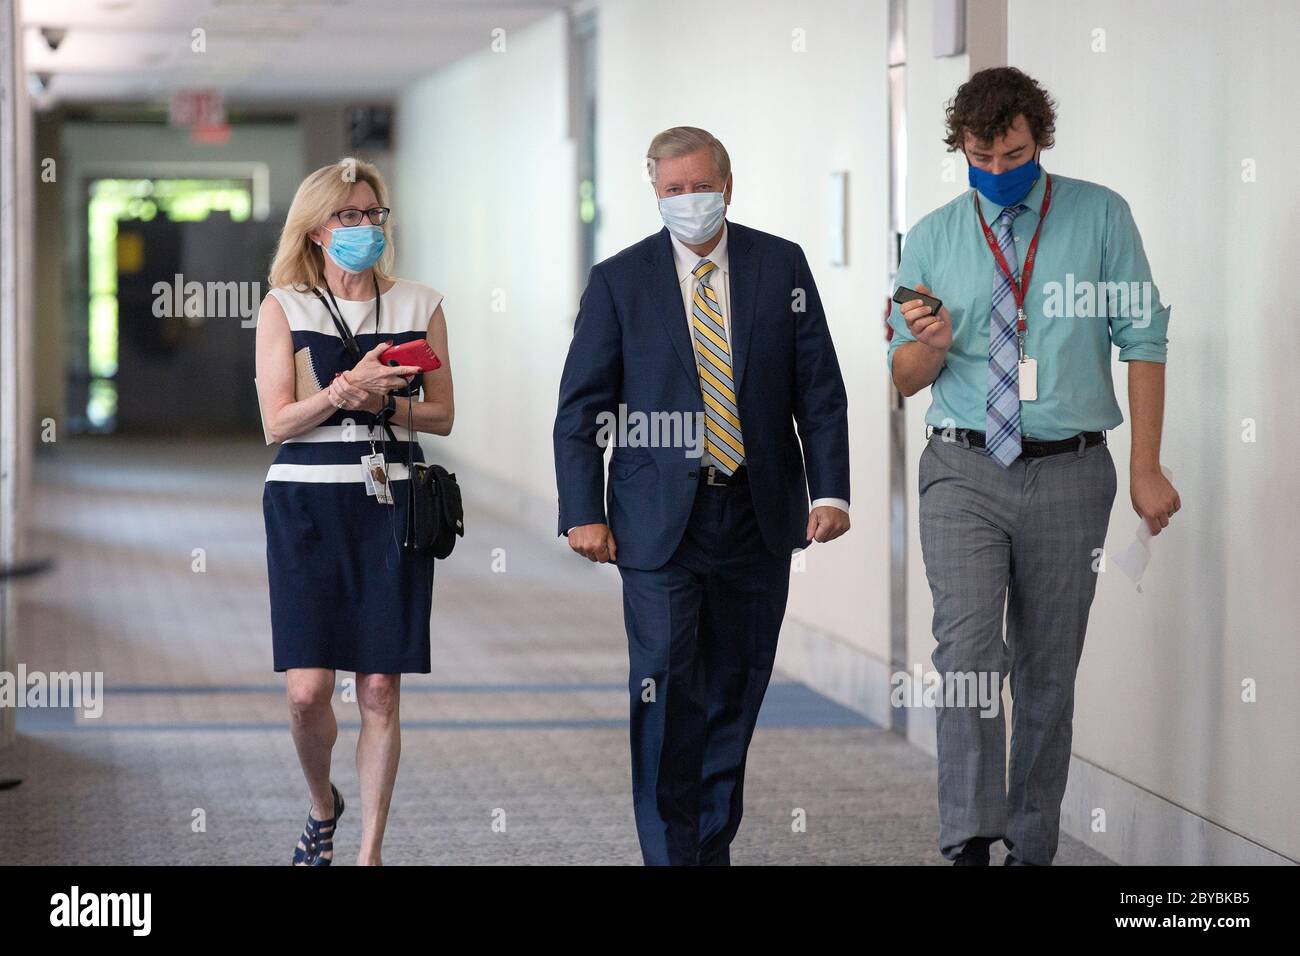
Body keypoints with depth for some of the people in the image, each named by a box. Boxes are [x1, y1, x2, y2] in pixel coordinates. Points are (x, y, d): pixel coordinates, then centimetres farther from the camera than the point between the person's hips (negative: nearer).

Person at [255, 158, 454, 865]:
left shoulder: (419, 307, 9)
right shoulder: (284, 308, 4)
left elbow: (441, 415, 9)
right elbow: (278, 421, -3)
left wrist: (383, 402, -10)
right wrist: (347, 387, -18)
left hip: (392, 506, 1)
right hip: (307, 504, -1)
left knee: (379, 692, -1)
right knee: (307, 691, -8)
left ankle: (370, 851, 8)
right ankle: (322, 806, 22)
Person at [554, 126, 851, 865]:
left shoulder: (782, 266, 4)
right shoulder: (619, 281, 1)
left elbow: (819, 390, 4)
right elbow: (582, 408, 2)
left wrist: (831, 492, -6)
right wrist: (583, 513, -6)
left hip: (759, 519, 2)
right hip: (660, 520, -2)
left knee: (736, 694, 9)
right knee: (668, 692, -8)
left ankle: (714, 846, 20)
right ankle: (671, 852, -1)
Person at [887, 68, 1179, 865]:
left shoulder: (1101, 217, 2)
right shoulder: (933, 238, 7)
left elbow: (1143, 341, 2)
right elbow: (907, 378, 11)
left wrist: (1147, 468, -4)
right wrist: (931, 344, -14)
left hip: (1068, 472, 0)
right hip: (965, 471, 0)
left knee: (1049, 668, 6)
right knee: (968, 646, -17)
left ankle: (1033, 845, 15)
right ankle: (970, 840, -17)